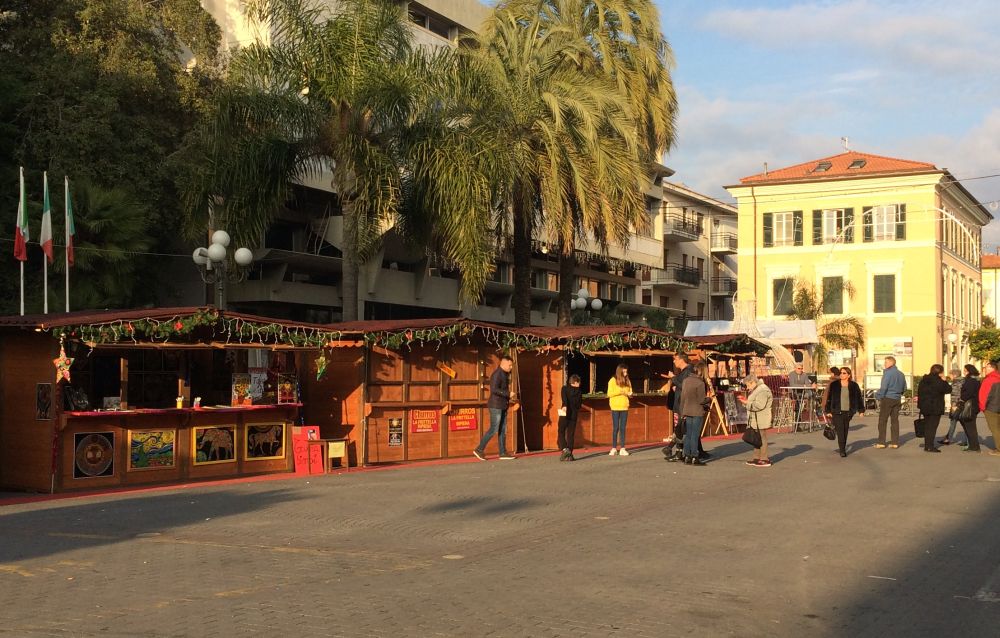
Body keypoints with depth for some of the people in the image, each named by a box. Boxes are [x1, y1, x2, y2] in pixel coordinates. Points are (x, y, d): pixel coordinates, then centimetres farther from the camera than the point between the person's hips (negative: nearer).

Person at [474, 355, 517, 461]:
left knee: (503, 430, 7)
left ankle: (503, 453, 8)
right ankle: (479, 449, -1)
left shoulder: (504, 374, 16)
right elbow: (494, 390, -25)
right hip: (496, 406, -10)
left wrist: (509, 398, 13)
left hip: (502, 406, 10)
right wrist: (508, 394, -23)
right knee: (494, 430, -8)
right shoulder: (497, 374, -15)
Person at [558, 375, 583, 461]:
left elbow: (564, 398, -19)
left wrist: (565, 406, -31)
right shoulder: (579, 391, 4)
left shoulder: (564, 388, 1)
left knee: (561, 433, 6)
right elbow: (580, 405, 5)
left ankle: (565, 449, -15)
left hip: (565, 415, -2)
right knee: (571, 435, 7)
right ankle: (569, 455, 4)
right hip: (574, 415, 2)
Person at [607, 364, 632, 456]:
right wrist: (619, 392, -18)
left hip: (624, 407, 4)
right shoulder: (613, 380, -2)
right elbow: (609, 393, -7)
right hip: (615, 407, -4)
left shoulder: (627, 381, 11)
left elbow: (630, 392, 18)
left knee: (623, 428, 3)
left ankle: (622, 448, 5)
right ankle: (614, 448, 4)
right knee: (615, 428, -1)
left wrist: (629, 394, -5)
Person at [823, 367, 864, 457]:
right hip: (837, 412, -2)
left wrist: (861, 410, 7)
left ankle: (843, 447, 23)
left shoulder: (854, 386, 4)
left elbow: (859, 398, 10)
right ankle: (842, 451, -15)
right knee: (840, 430, -12)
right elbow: (829, 398, 5)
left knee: (845, 431, 7)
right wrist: (828, 411, 2)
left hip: (848, 412, 2)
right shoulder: (834, 385, 2)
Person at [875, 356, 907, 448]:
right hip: (897, 399, 7)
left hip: (887, 398, -7)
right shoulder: (901, 374, 10)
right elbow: (904, 388, 17)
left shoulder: (888, 373, -13)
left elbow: (883, 387, -19)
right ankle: (895, 442, 9)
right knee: (895, 420, 10)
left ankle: (881, 442, -3)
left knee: (882, 420, -1)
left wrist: (878, 396, -7)